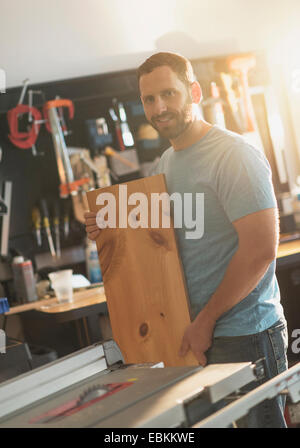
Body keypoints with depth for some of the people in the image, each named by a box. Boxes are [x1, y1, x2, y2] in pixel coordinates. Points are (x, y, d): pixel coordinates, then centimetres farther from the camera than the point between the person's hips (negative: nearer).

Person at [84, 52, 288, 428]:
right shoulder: (165, 164, 12)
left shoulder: (234, 156, -15)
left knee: (257, 421, 2)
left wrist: (206, 319, -17)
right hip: (195, 332, 8)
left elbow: (260, 249, -22)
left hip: (244, 334, -8)